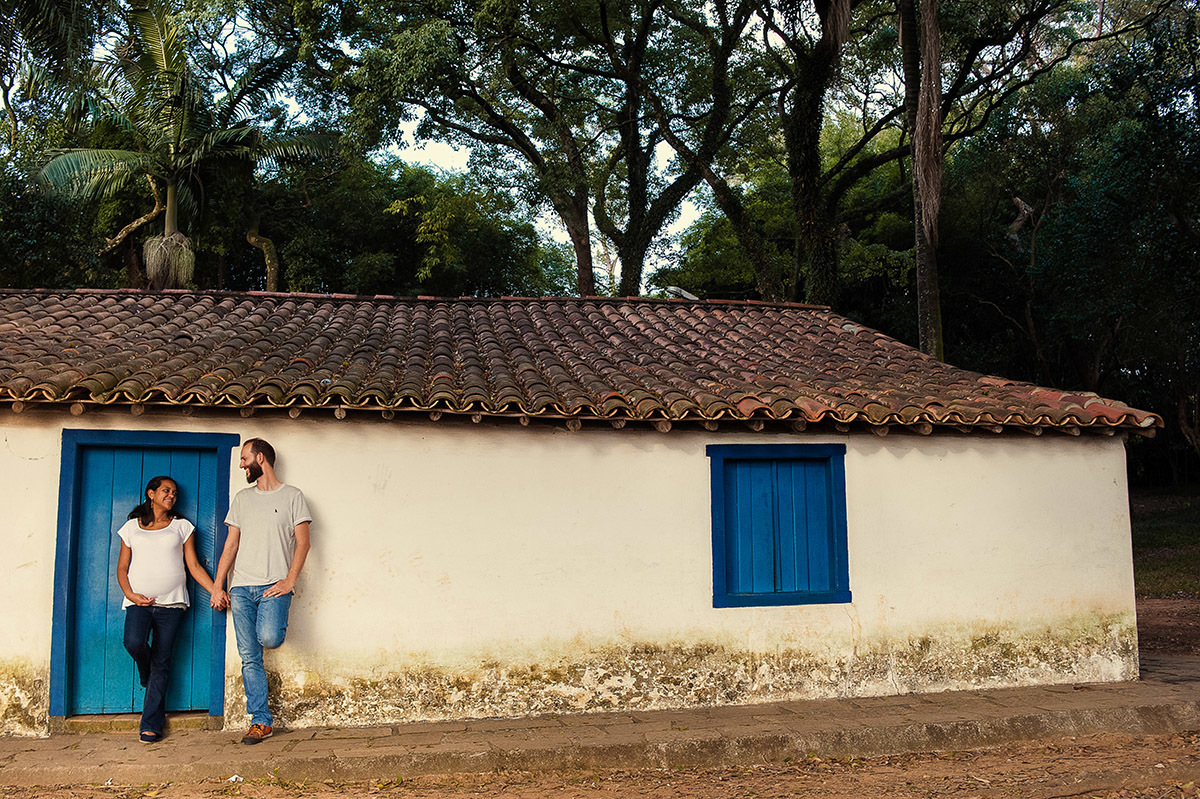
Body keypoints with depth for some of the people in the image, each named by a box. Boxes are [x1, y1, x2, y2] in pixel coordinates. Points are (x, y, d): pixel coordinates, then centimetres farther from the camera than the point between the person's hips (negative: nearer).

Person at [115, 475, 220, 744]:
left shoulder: (182, 526, 14)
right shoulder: (132, 527, 15)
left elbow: (194, 566, 10)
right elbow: (122, 567, 14)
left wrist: (216, 591, -2)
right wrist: (129, 593, -4)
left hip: (171, 602, 0)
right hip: (139, 601, 0)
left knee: (161, 662, -4)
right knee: (134, 642, -26)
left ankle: (151, 724, 3)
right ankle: (149, 680, 8)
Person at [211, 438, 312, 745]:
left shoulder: (292, 496, 4)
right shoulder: (242, 499, 17)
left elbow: (303, 542, -1)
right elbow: (231, 545, 16)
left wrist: (289, 581, -12)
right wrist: (218, 587, 7)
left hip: (274, 585, -4)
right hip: (241, 587, 4)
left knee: (269, 638, -27)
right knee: (249, 657, -1)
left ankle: (276, 625, 9)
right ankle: (261, 721, 5)